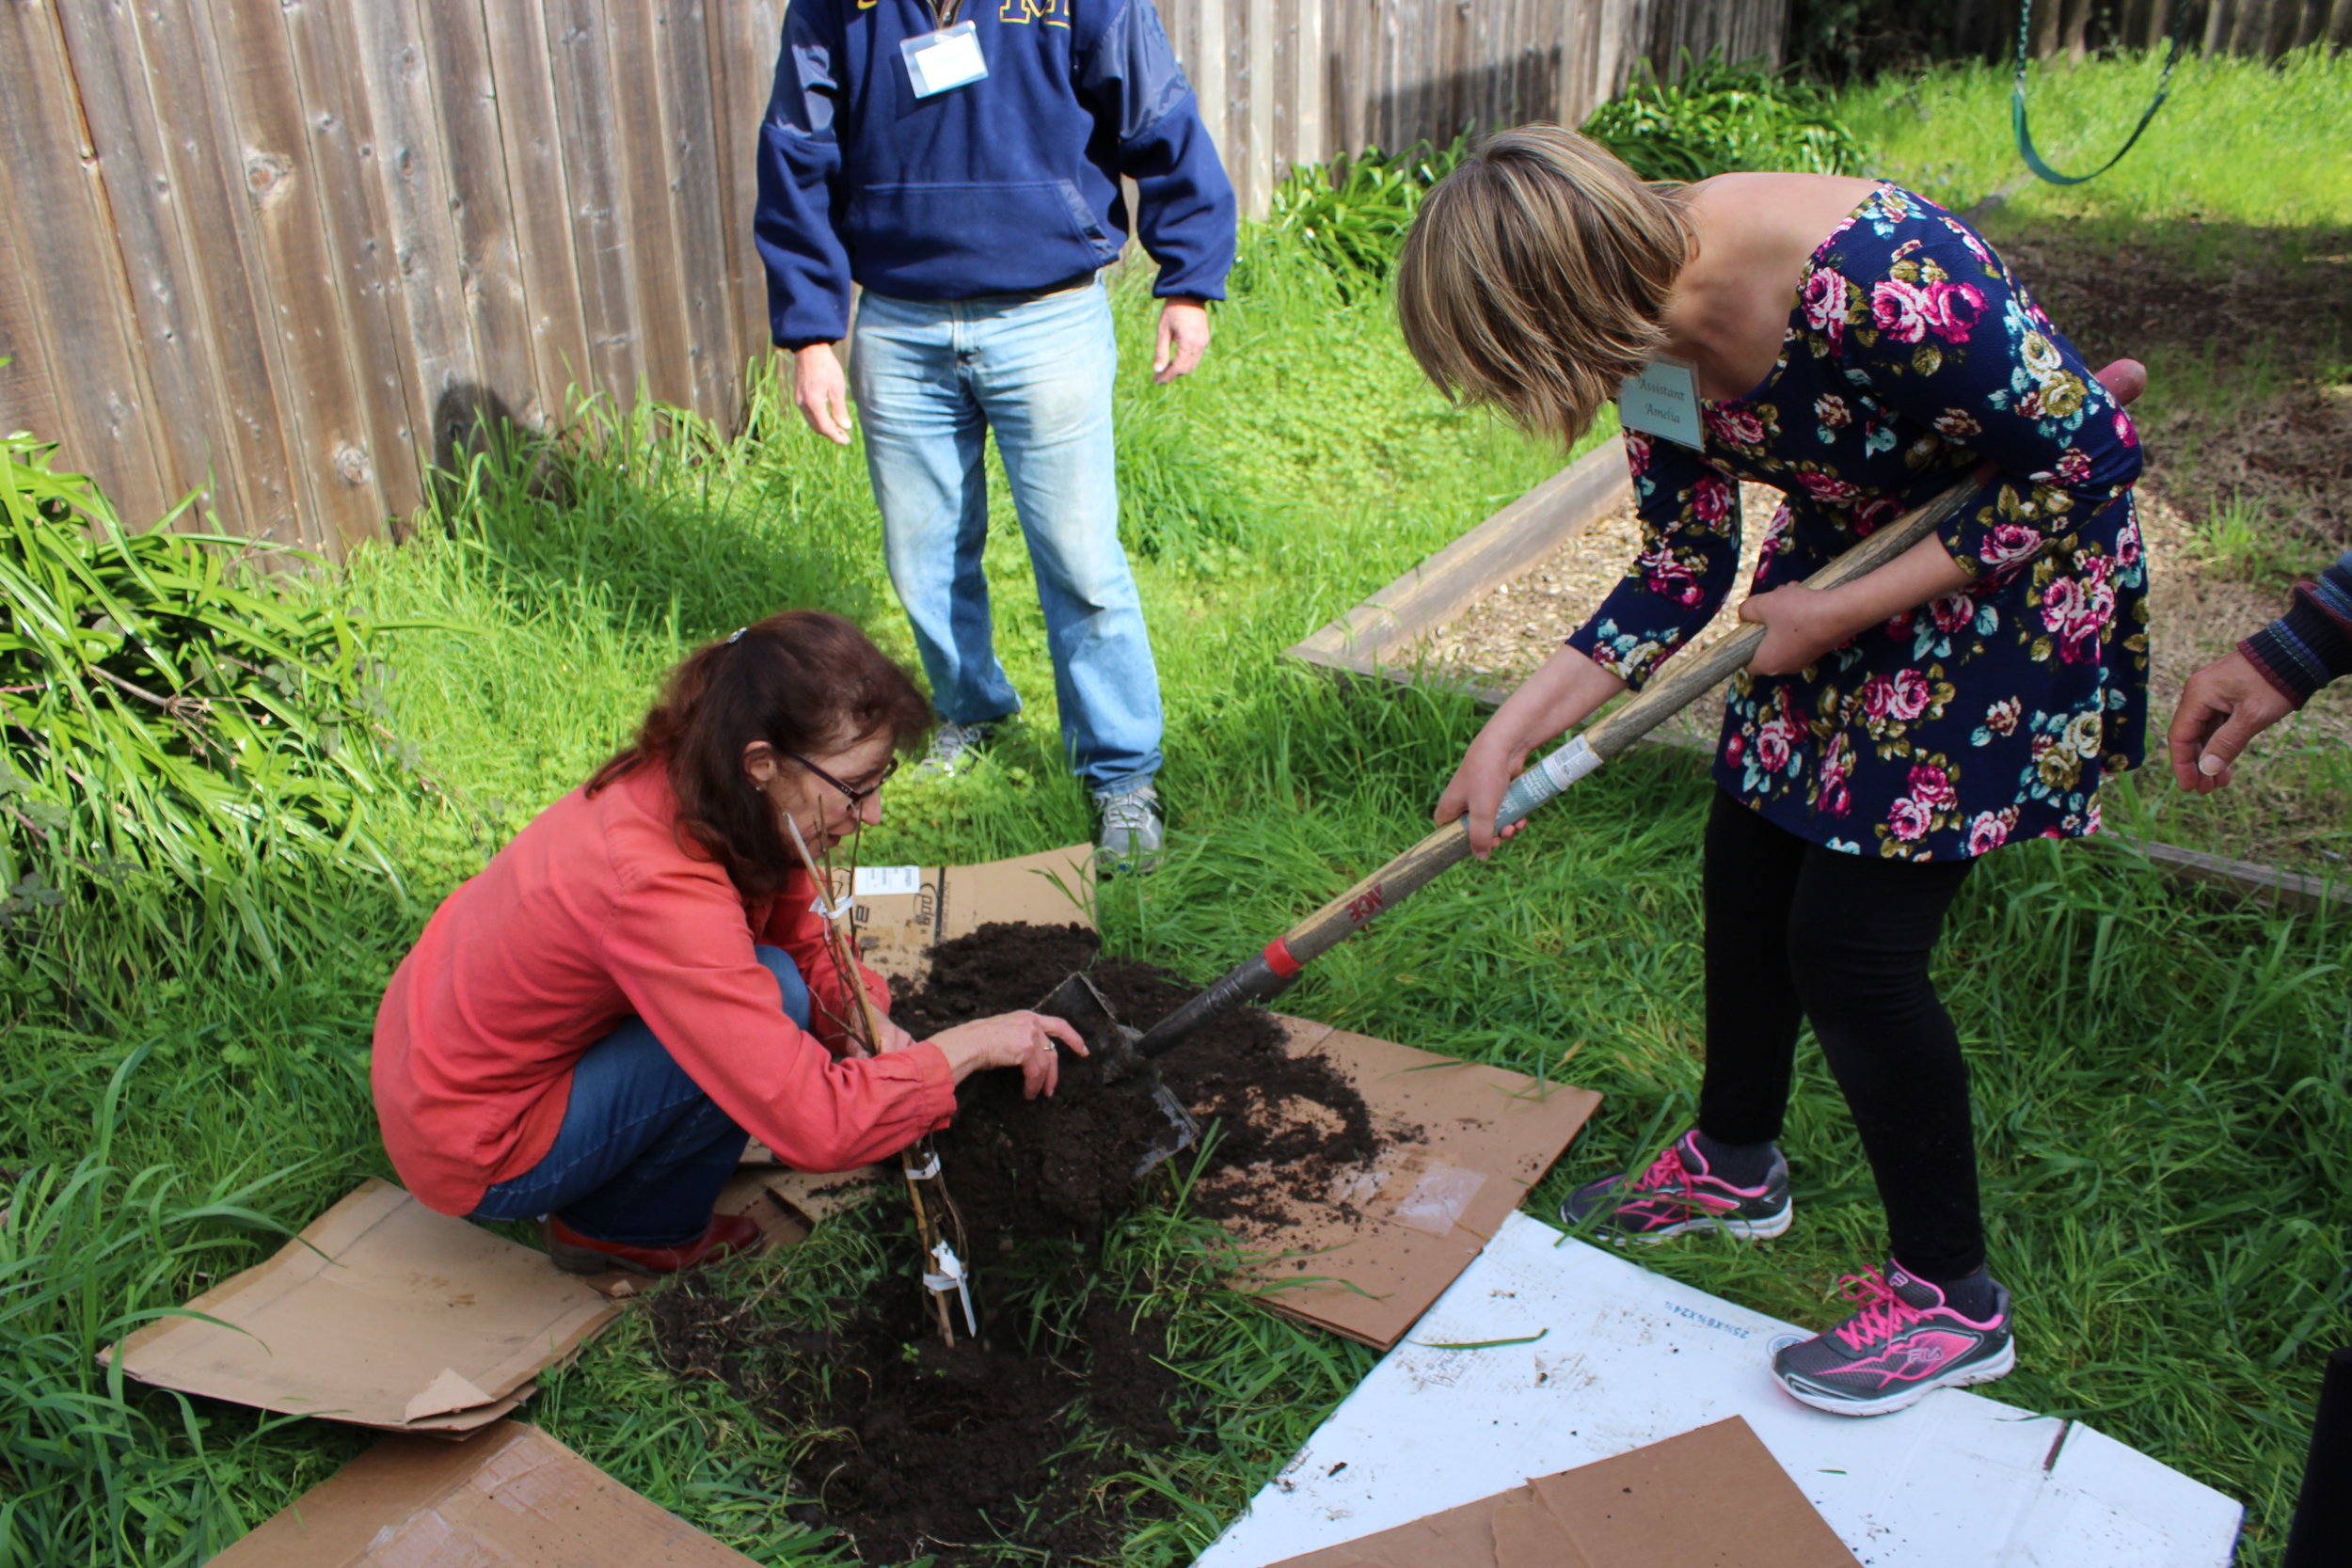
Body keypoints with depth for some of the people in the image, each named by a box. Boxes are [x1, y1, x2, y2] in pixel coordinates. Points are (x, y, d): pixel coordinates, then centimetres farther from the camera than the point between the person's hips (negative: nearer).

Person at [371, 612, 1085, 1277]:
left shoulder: (683, 783, -11)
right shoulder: (658, 888, -36)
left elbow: (802, 933, 4)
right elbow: (815, 1124, -36)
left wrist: (861, 1015, -15)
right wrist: (970, 1044, -24)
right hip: (473, 1149, -8)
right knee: (772, 999, -21)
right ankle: (619, 1232, 2)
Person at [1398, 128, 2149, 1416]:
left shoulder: (1879, 283, -36)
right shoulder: (1654, 314, -11)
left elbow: (2092, 456, -25)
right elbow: (1682, 566, -3)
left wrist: (1841, 616, -22)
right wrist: (1515, 729, -10)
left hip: (2013, 583, -7)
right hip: (1843, 554, 8)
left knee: (1851, 940, -7)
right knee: (1748, 868, 12)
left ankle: (1949, 1296, 14)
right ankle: (1735, 1161, 37)